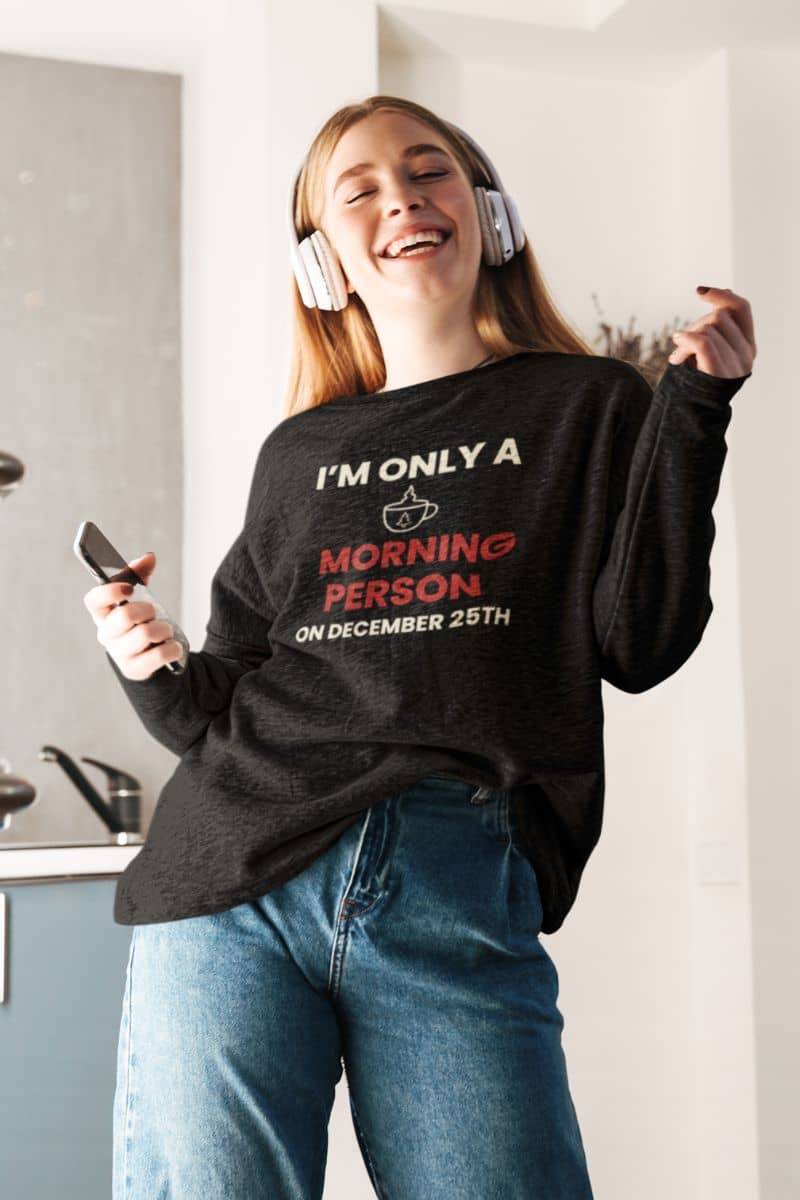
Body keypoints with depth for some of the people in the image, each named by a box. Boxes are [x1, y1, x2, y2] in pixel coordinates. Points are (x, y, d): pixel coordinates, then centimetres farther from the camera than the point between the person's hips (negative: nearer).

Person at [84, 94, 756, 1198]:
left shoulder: (588, 408, 11)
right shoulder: (298, 453, 17)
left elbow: (638, 647, -1)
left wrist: (692, 413, -4)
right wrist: (155, 676, -1)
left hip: (462, 905, -2)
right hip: (235, 889, 3)